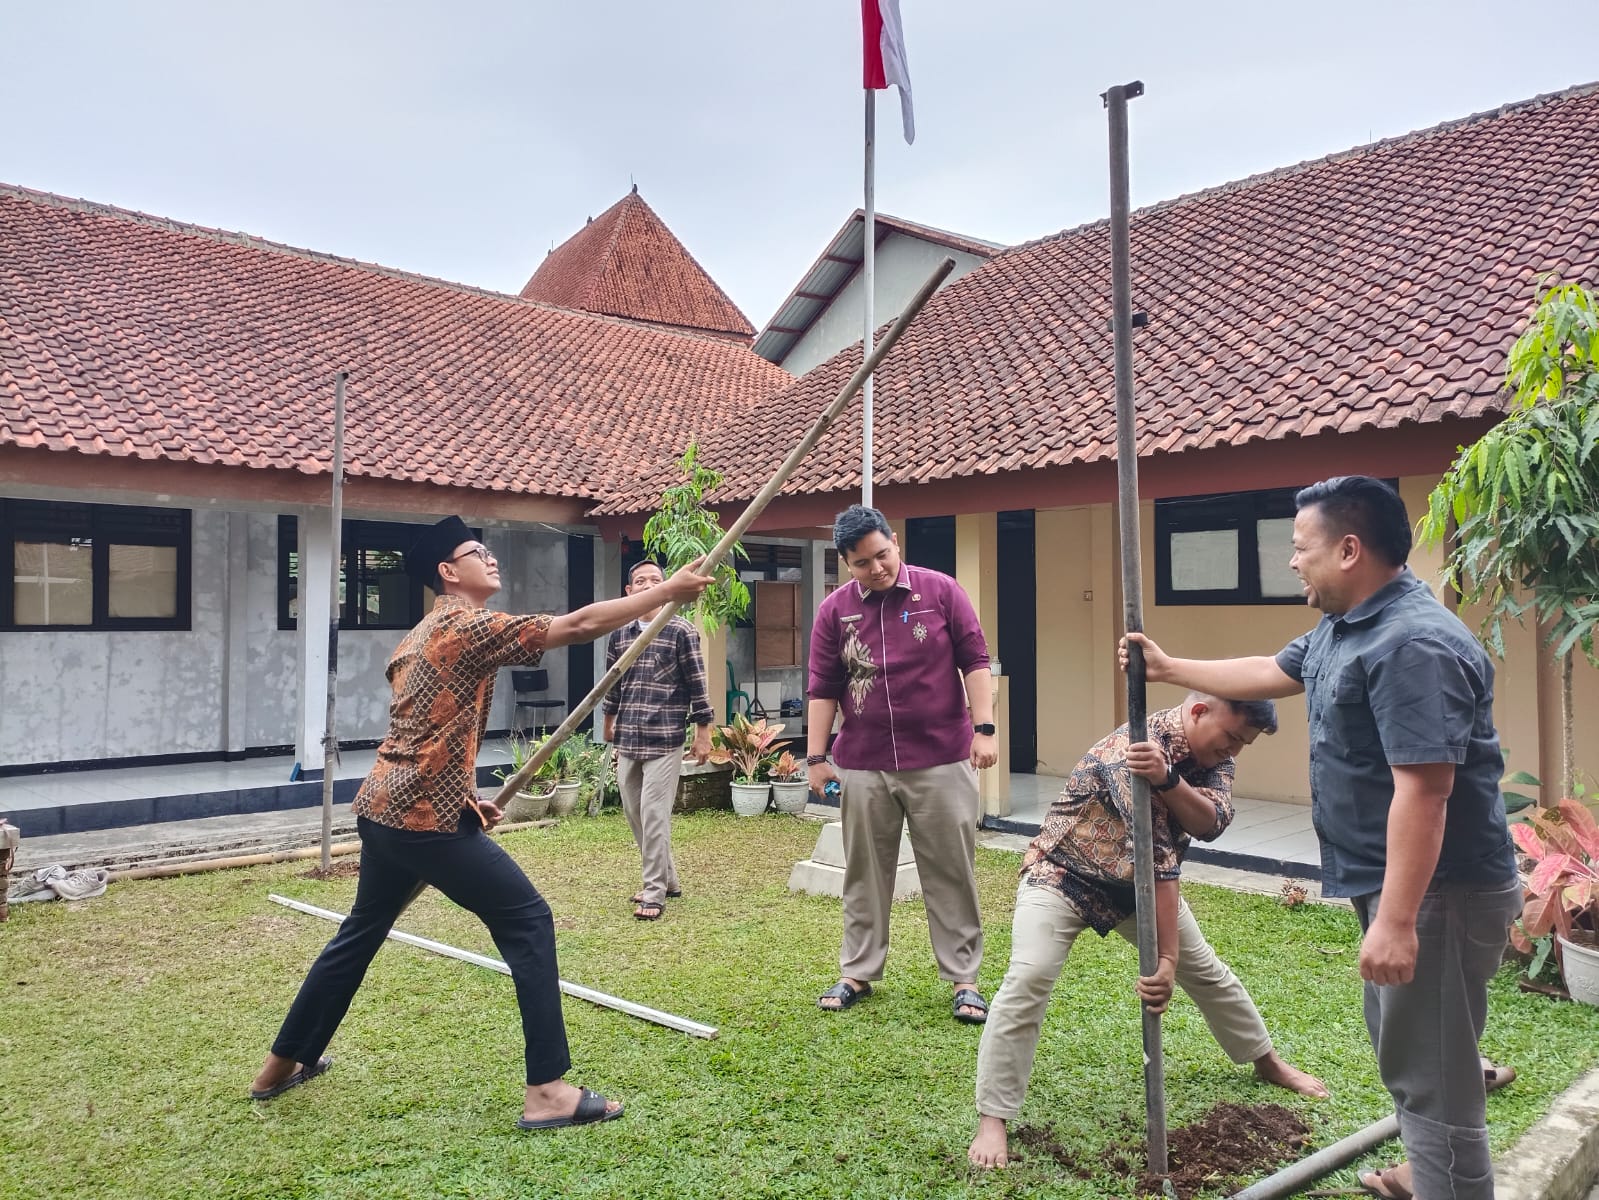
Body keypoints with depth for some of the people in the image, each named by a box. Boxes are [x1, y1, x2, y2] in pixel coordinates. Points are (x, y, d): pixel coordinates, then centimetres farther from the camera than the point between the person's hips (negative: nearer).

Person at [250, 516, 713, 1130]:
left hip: (381, 807, 10)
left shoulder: (421, 635, 18)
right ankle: (548, 1090, -6)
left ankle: (282, 1065, 39)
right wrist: (668, 591, -16)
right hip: (426, 815, -10)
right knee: (527, 921, -5)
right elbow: (579, 625, -18)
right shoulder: (470, 626, -11)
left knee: (361, 932, 25)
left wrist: (463, 793, 20)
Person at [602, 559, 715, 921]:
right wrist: (609, 723, 25)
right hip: (627, 740, 6)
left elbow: (697, 685, -5)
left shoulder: (681, 631, -6)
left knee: (654, 816, -7)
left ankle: (654, 892, 3)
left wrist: (703, 733, -6)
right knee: (634, 814, 12)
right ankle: (667, 879, 27)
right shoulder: (618, 634, 9)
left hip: (664, 739, -6)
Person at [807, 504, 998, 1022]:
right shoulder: (834, 610, 2)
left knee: (951, 873, 6)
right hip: (863, 766, 2)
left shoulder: (941, 591, -2)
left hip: (942, 761, -1)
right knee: (865, 874, 12)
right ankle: (857, 973, 25)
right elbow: (823, 689, 4)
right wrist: (816, 756, 1)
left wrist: (984, 728, -8)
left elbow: (974, 662, 0)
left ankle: (963, 978, 17)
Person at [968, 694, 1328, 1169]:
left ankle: (1267, 1060, 41)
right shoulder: (1135, 749, -33)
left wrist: (1168, 779, -44)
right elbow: (1158, 860, -35)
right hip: (1064, 873, -7)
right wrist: (1166, 958, -33)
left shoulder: (1212, 754, -7)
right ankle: (991, 1121, -16)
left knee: (1205, 968, 16)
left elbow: (1210, 824, -25)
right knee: (1027, 981, -24)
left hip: (1136, 880, 8)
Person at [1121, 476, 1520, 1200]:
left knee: (1431, 1070, -1)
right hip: (1395, 885, 11)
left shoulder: (1413, 644, -25)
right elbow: (1269, 674, 25)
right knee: (1402, 1051, 26)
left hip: (1438, 893, -11)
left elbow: (1423, 790, -29)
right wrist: (1167, 668, 29)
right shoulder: (1341, 630, 9)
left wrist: (1397, 918, -30)